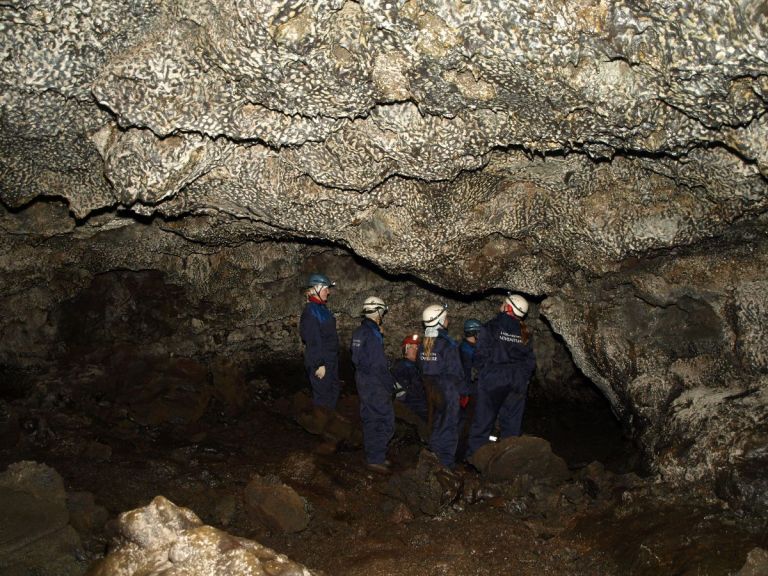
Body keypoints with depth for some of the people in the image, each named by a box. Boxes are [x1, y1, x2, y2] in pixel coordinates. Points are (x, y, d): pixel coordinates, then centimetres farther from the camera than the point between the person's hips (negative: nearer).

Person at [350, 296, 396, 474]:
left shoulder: (359, 331, 10)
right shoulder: (373, 333, -19)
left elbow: (355, 356, 17)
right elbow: (379, 364, -20)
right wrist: (389, 383, -11)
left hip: (363, 383, 10)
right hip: (375, 385, -10)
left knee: (370, 420, 15)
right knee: (386, 422, -5)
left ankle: (373, 456, 23)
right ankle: (376, 458, -5)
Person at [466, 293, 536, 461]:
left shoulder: (491, 327, -8)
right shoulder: (525, 333, 5)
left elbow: (480, 355, -12)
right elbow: (530, 361, 7)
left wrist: (483, 373, 3)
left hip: (492, 381, -3)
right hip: (518, 384, 4)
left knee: (483, 421, 3)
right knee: (512, 422, 11)